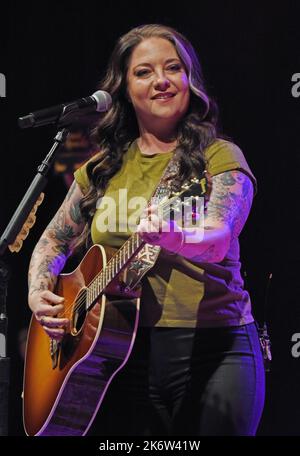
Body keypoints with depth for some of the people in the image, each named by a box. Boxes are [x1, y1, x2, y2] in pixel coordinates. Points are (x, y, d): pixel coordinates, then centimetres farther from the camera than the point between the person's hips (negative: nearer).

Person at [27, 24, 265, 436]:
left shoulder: (219, 157, -2)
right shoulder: (103, 169, 12)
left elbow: (219, 240, -20)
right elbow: (54, 243, 21)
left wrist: (174, 237, -42)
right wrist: (38, 293, 2)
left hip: (210, 349, -3)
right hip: (122, 351, 4)